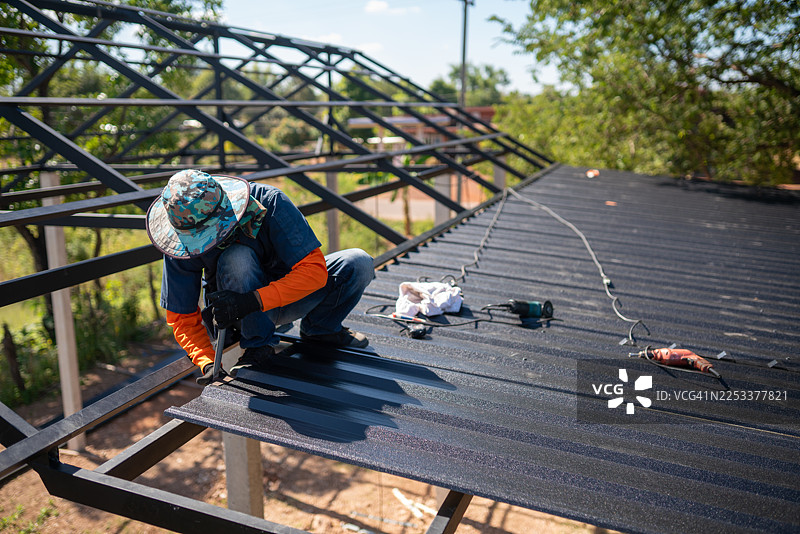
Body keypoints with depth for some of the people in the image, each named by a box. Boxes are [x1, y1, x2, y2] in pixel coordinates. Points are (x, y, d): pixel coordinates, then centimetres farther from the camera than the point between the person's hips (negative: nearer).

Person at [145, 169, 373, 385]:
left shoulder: (269, 203, -29)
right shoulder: (182, 242, -22)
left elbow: (314, 269, -32)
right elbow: (181, 317, -13)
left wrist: (255, 300, -43)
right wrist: (207, 363, -30)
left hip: (288, 293, 1)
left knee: (358, 264, -23)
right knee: (236, 258, -35)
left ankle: (319, 329, 4)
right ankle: (258, 346, -15)